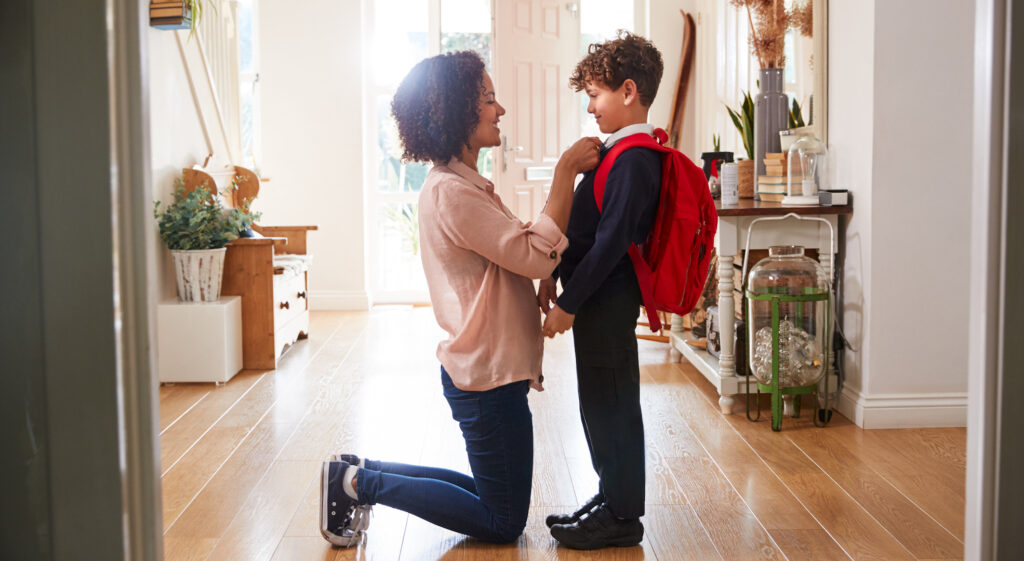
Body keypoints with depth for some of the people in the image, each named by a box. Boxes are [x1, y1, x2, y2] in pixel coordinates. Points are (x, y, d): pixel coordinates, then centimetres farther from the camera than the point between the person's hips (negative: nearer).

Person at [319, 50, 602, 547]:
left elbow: (517, 253, 15)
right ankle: (361, 482, 3)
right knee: (504, 523, 4)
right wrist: (565, 171, -19)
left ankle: (361, 474, 19)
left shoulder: (460, 184, 13)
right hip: (488, 376, -10)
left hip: (484, 370, 10)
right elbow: (538, 256, -23)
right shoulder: (452, 192, -20)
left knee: (494, 498, 20)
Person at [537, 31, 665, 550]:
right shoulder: (620, 152, 13)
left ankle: (621, 518, 11)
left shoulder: (634, 160, -18)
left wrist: (568, 303, -20)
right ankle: (611, 497, 31)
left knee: (611, 404, 0)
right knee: (599, 403, 17)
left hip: (608, 300, -10)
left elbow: (611, 240, -23)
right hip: (596, 298, 10)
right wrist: (555, 277, 16)